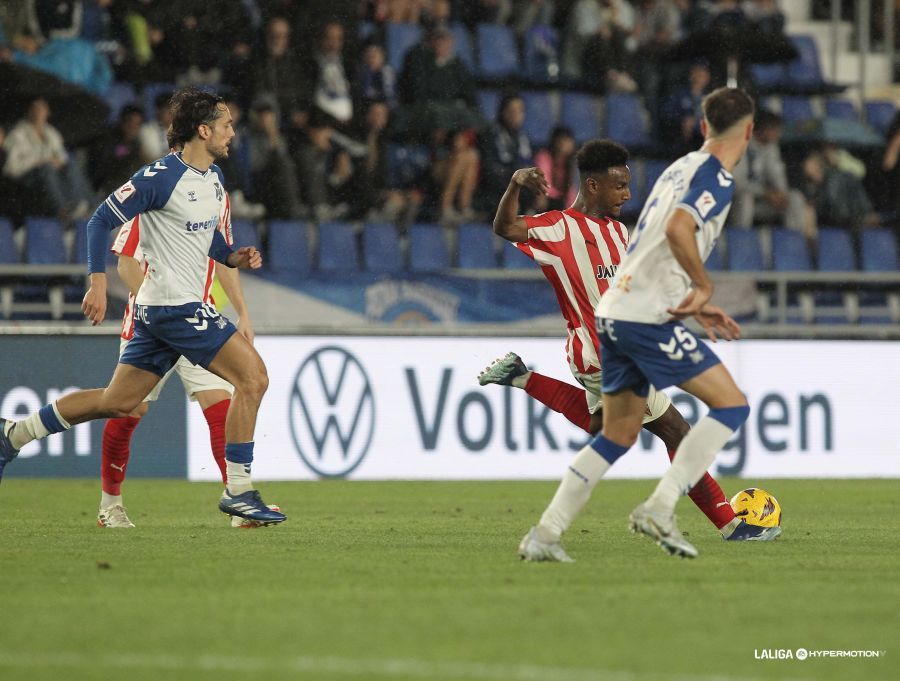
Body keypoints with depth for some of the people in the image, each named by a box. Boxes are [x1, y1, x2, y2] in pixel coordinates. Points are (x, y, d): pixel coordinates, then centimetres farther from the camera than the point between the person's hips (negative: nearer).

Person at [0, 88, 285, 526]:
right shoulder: (161, 177, -15)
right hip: (174, 306, -10)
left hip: (159, 310, 10)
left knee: (118, 402, 14)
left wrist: (232, 257, 8)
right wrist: (97, 283, -18)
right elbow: (101, 221, -11)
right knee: (253, 377, -14)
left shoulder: (213, 177, 12)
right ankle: (238, 491, -9)